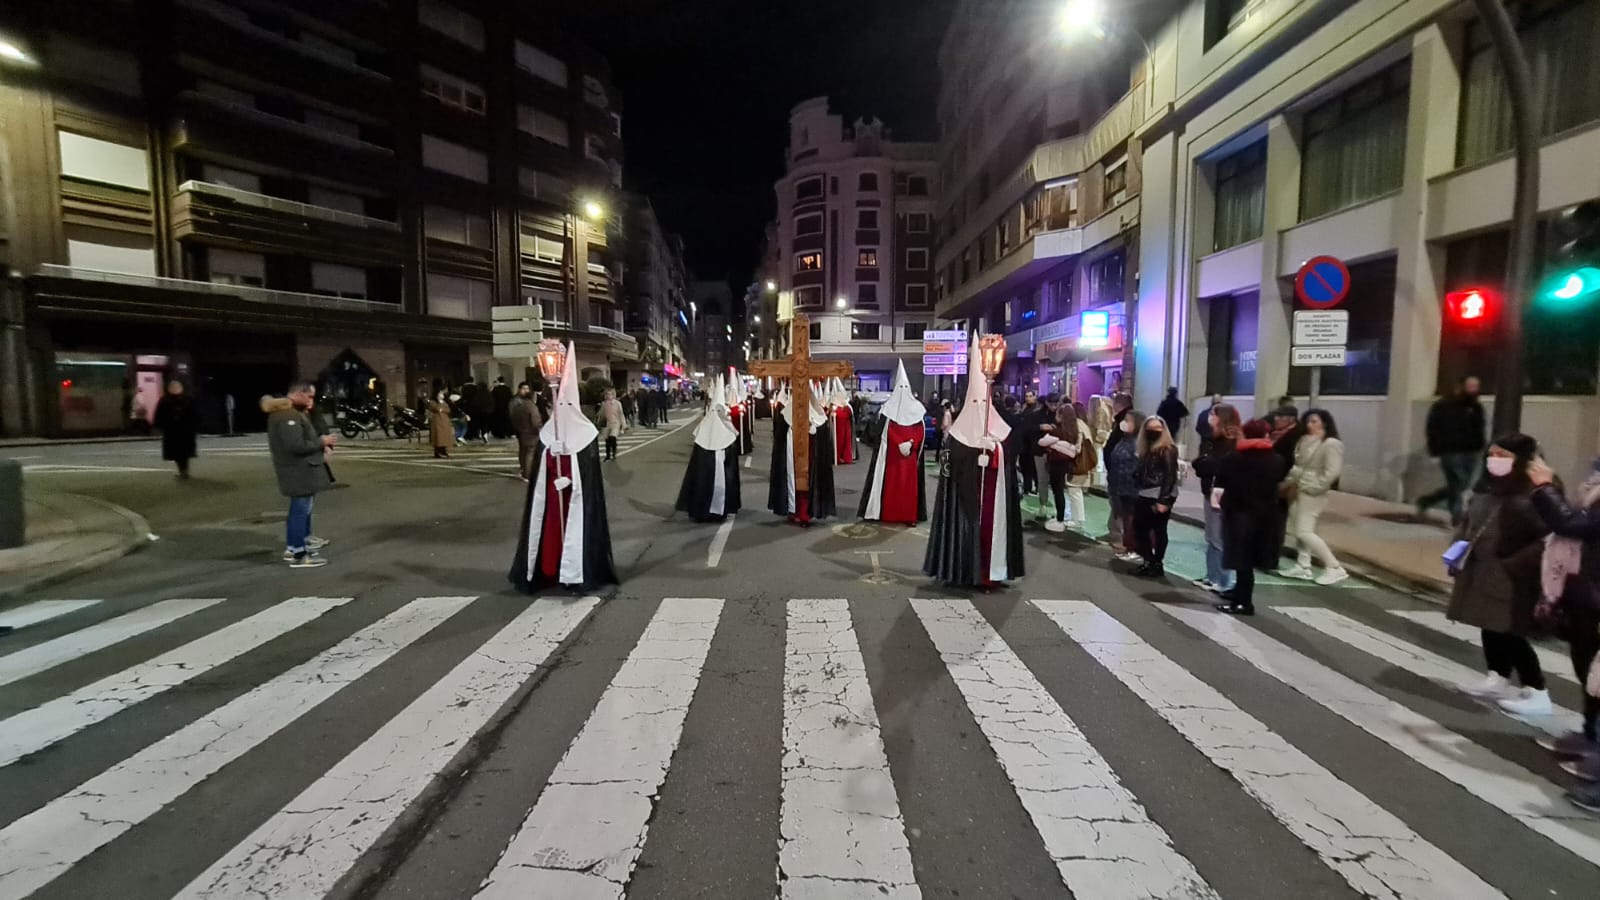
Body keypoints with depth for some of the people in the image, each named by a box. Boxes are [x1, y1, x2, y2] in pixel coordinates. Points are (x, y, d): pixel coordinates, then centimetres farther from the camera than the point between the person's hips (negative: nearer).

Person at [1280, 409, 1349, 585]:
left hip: (1312, 494, -9)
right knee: (1297, 530, 12)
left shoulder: (1332, 444, -13)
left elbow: (1332, 472, -20)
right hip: (1297, 491, 9)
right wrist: (1290, 481, 1)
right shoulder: (1304, 442, 12)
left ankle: (1335, 568, -4)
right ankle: (1304, 567, 21)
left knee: (1305, 532, -11)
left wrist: (1311, 487, -18)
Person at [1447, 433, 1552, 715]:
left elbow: (1546, 540, -22)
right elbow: (1468, 521, 22)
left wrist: (1512, 566, -23)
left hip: (1510, 580, -8)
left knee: (1509, 634, -3)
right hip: (1480, 574, 9)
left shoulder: (1534, 494, -18)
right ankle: (1498, 679, 33)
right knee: (1490, 628, 18)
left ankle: (1537, 693, 10)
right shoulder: (1488, 488, 10)